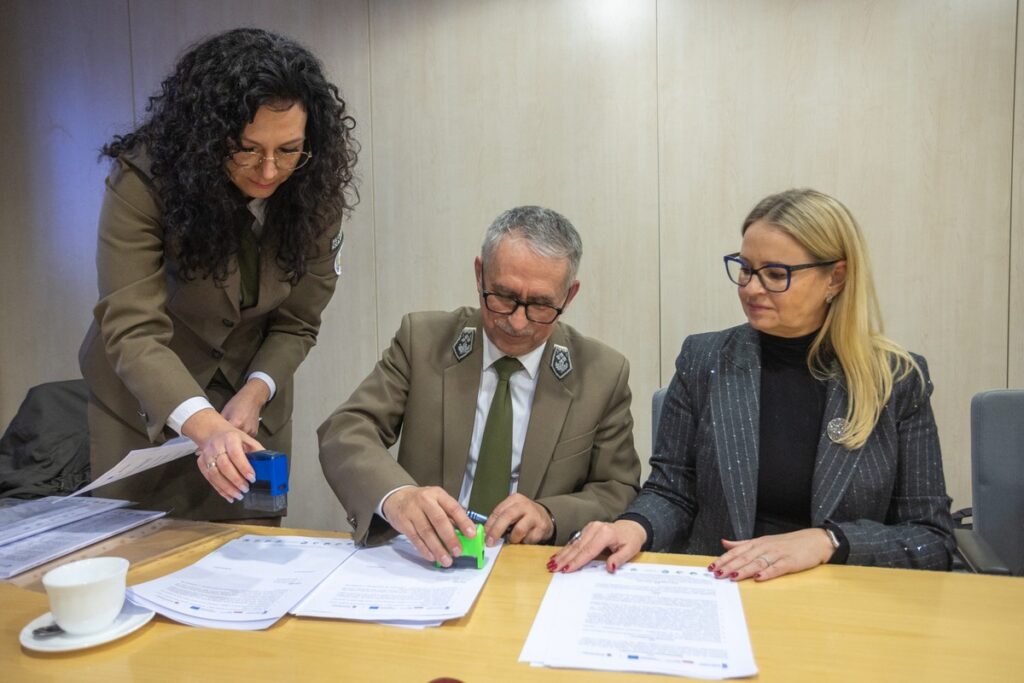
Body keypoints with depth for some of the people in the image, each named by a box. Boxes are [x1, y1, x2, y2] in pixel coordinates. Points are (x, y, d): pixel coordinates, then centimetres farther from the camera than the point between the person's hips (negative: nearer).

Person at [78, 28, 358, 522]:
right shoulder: (143, 180, -24)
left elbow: (295, 323, -8)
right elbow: (133, 331, -31)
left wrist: (256, 392, -25)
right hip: (144, 406, -2)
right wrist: (205, 426, -46)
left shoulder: (313, 192, -15)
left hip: (250, 406, 2)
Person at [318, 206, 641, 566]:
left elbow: (620, 492, 3)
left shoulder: (604, 374, -2)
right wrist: (395, 495, -30)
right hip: (426, 561, 1)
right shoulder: (422, 339, -3)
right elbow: (345, 432, -9)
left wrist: (550, 516, -18)